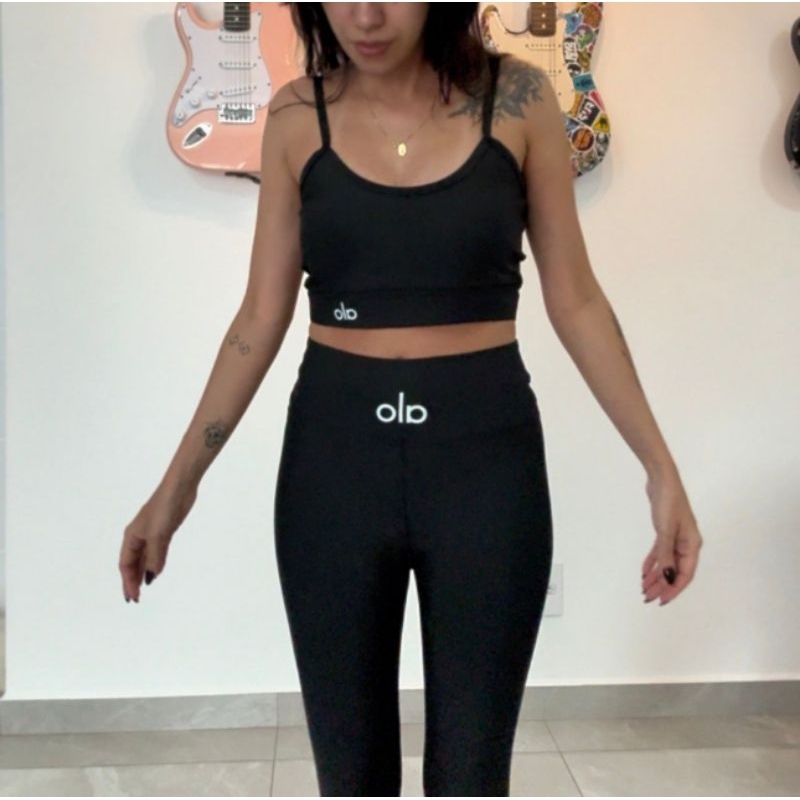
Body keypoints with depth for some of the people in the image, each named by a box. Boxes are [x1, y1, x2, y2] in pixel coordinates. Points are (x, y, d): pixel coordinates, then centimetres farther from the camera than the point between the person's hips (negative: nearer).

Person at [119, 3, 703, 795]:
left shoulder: (517, 98, -2)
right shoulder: (297, 117, 1)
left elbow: (574, 298, 1)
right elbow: (261, 317, 4)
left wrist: (660, 466, -2)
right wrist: (178, 483, 3)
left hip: (486, 454, -1)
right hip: (334, 455, 1)